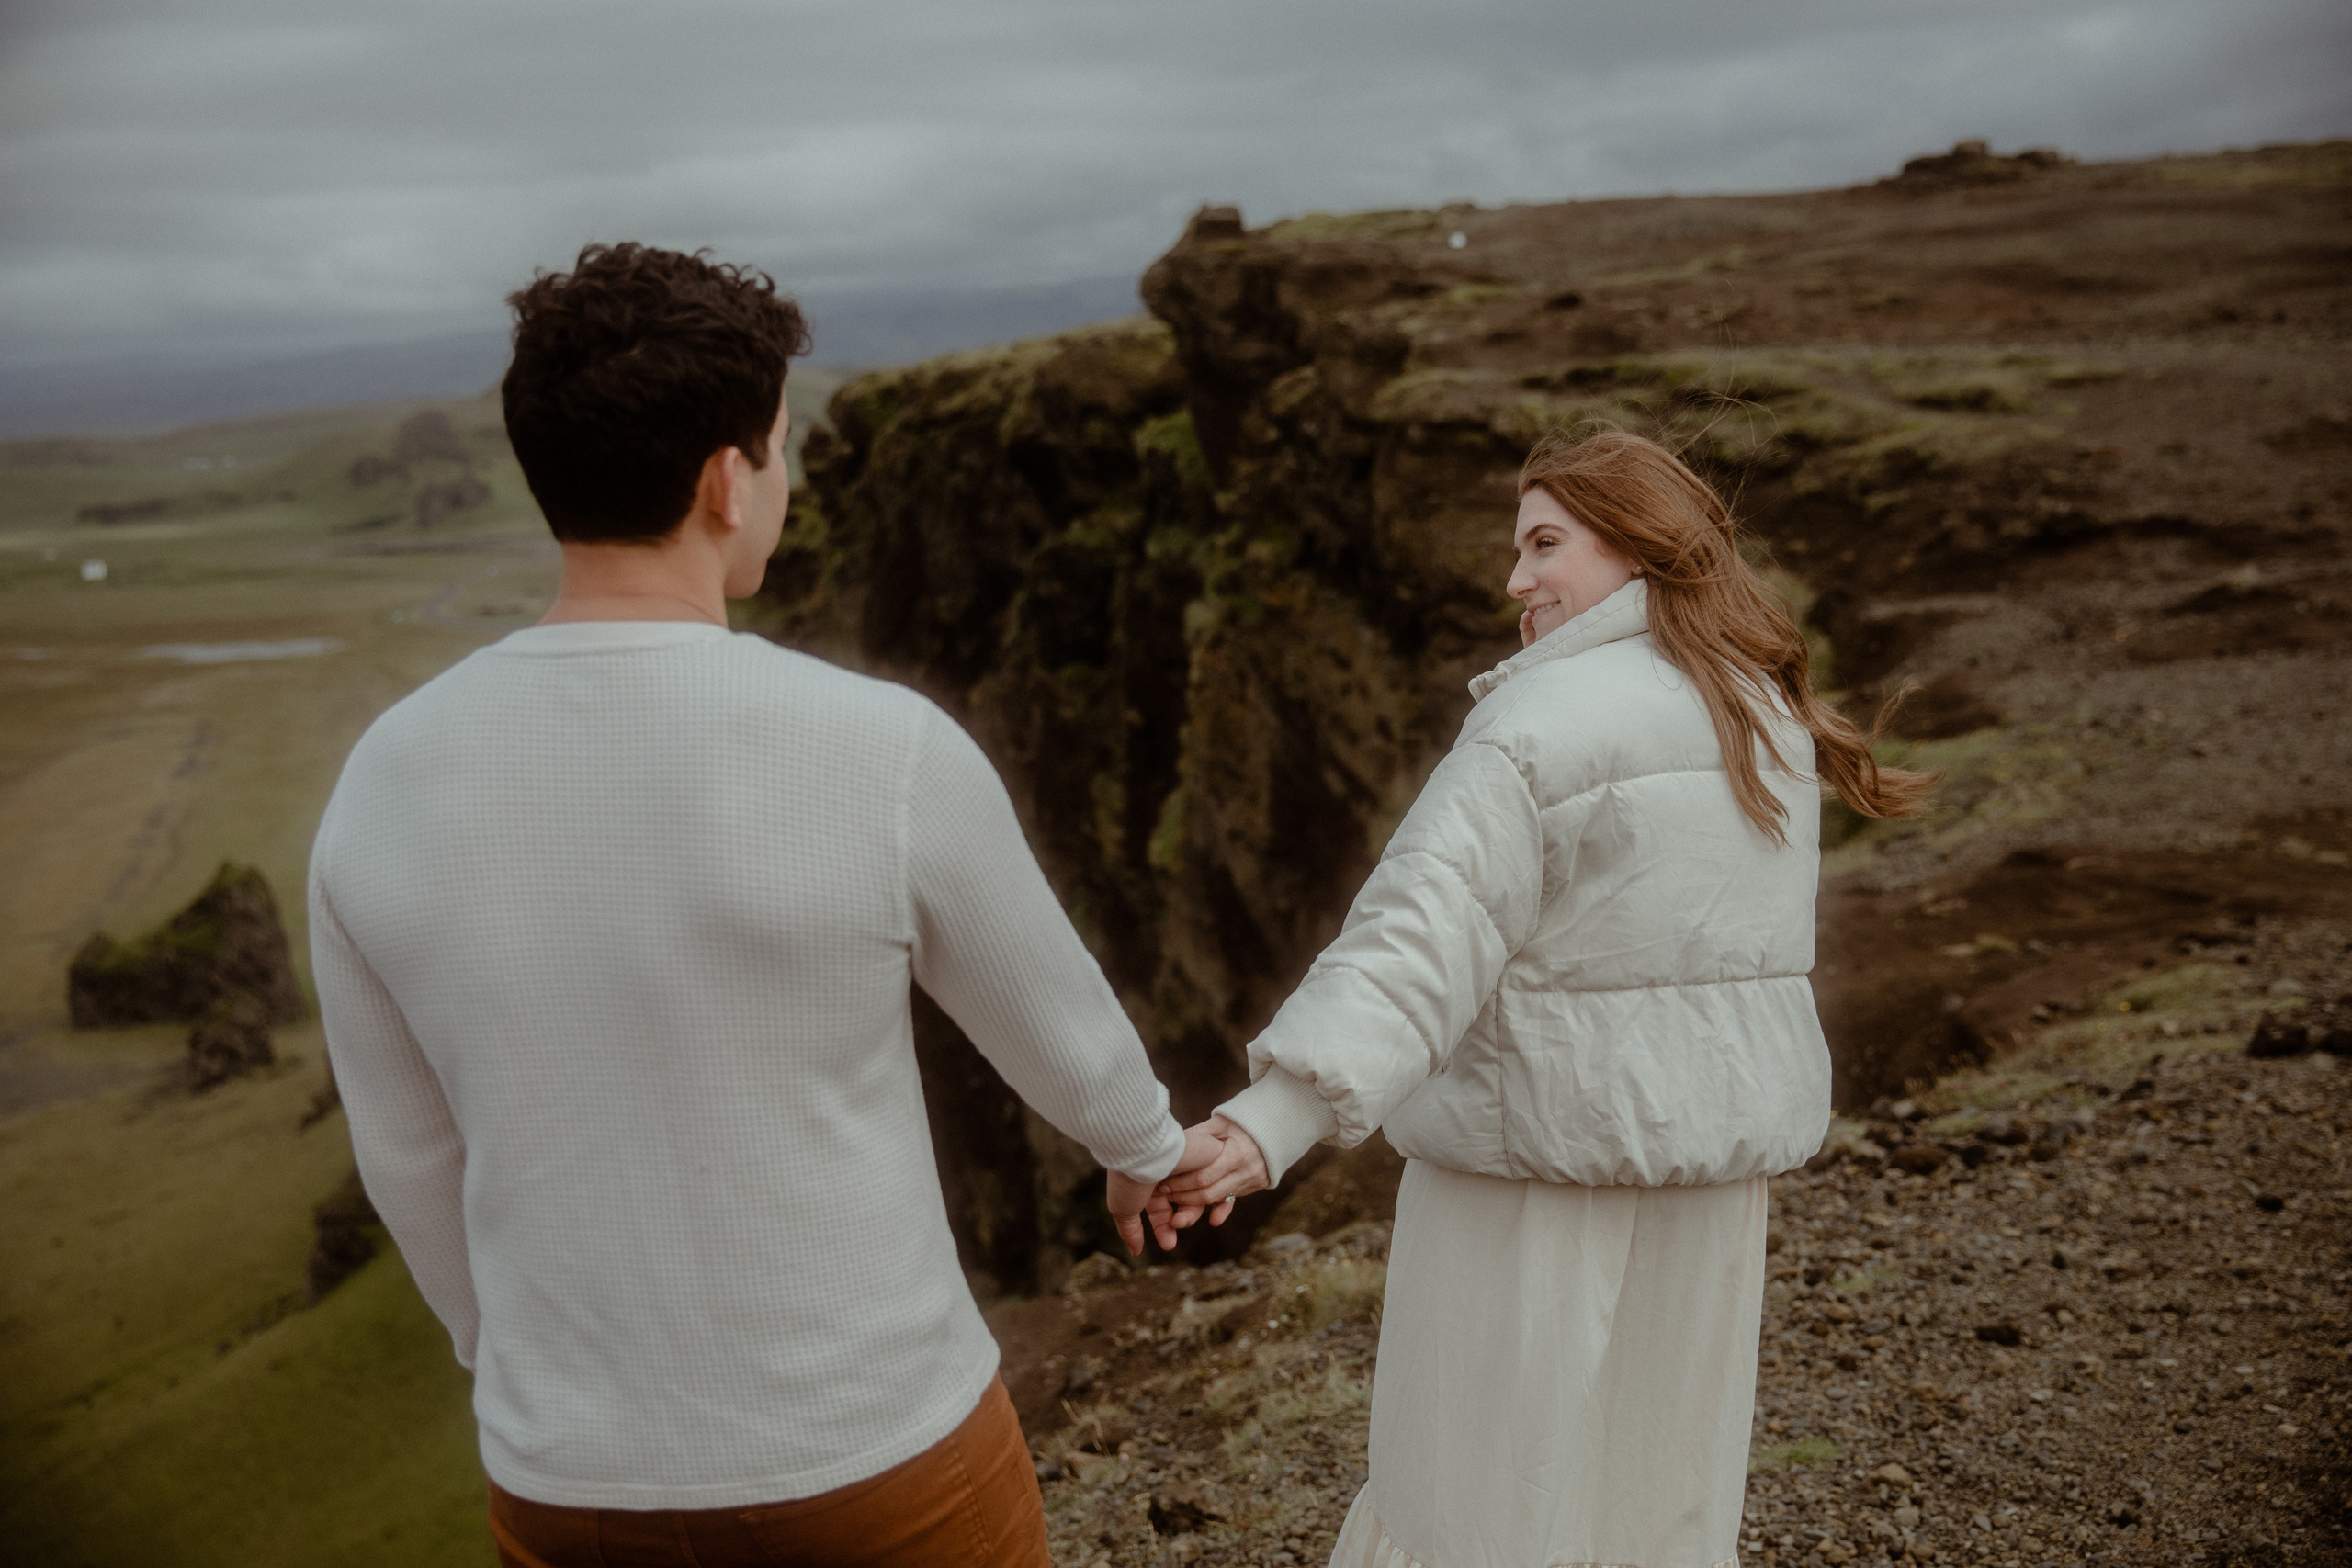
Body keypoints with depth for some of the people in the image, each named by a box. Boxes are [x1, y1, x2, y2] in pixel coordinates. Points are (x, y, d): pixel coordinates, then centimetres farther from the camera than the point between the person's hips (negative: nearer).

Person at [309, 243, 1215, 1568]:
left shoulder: (390, 783, -10)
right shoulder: (888, 755, -23)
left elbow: (412, 1155, 4)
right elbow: (1055, 1025, -4)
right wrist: (1146, 1143, 20)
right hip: (880, 1451, -3)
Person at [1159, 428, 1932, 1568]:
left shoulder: (1543, 726, -19)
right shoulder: (1759, 716, 6)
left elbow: (1417, 944, -31)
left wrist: (1262, 1130, -37)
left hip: (1542, 1154, -7)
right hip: (1702, 1150, 7)